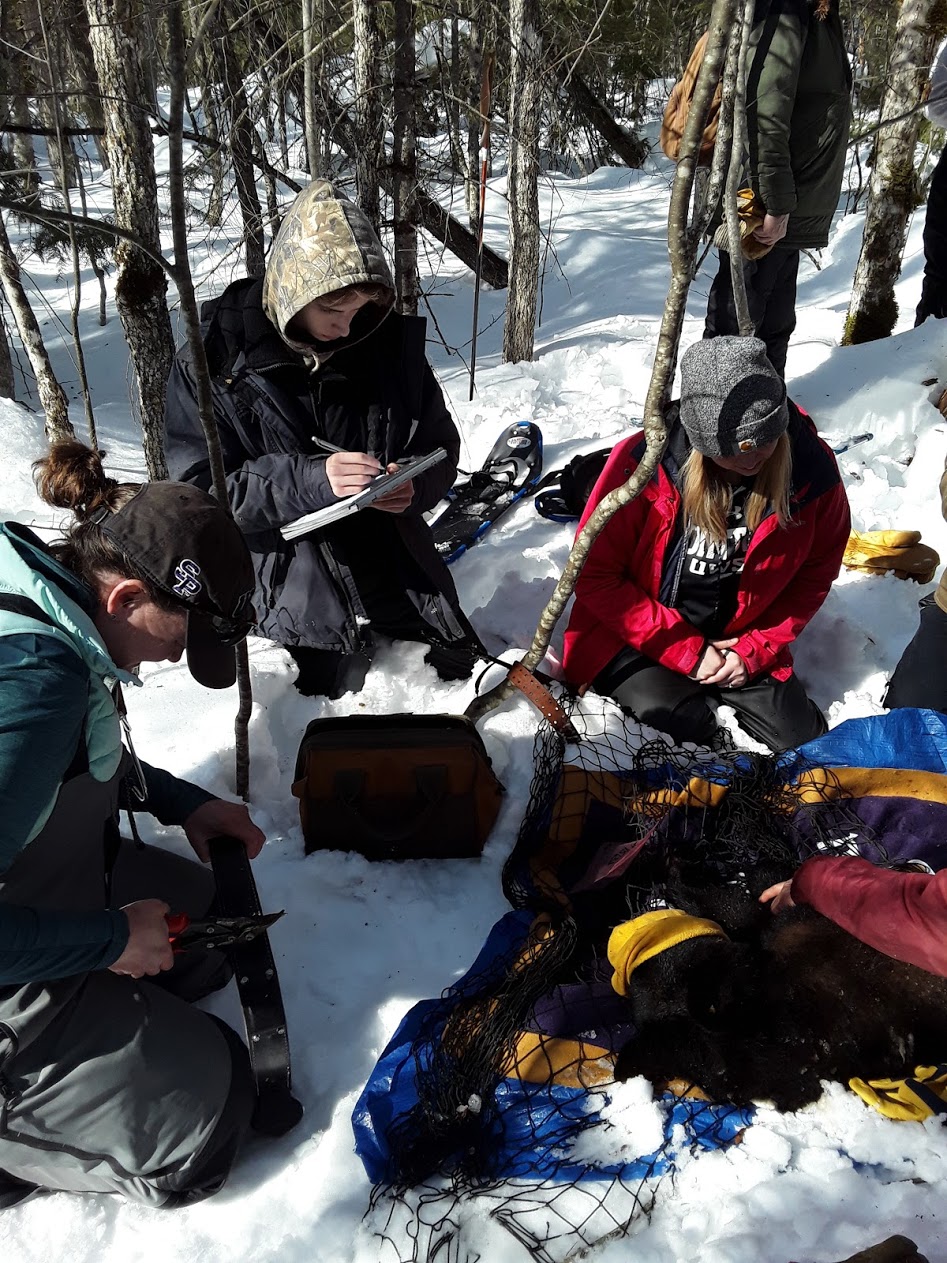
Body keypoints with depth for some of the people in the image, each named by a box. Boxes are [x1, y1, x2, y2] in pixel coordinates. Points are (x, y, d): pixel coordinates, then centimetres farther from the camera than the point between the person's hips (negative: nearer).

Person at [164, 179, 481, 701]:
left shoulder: (390, 340, -4)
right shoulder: (213, 362, -13)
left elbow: (440, 448, 5)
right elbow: (201, 492, -15)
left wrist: (415, 486, -19)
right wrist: (310, 480, -30)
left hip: (403, 577, 4)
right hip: (298, 607, -3)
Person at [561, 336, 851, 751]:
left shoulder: (813, 468, -15)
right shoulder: (642, 462, -25)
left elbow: (814, 574, 2)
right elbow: (595, 576, -17)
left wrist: (756, 649, -8)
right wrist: (687, 652, -16)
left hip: (737, 640, 4)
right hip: (638, 635, -3)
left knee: (800, 736, -4)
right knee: (682, 729, -22)